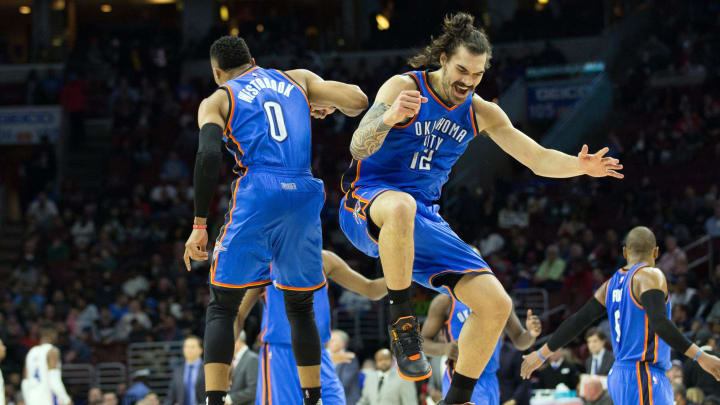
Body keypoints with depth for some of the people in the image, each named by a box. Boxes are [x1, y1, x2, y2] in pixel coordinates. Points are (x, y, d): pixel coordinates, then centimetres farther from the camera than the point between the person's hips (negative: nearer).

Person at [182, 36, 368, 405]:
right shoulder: (297, 79, 20)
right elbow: (358, 102, 10)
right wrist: (324, 104, 33)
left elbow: (209, 155, -7)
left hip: (256, 197, -3)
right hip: (304, 196, 3)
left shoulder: (216, 102, 11)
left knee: (221, 308, 6)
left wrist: (200, 225, -7)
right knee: (301, 308, 20)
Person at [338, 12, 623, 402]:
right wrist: (389, 117, -41)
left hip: (424, 222, 6)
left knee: (496, 304, -6)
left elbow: (538, 159, 6)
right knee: (401, 206, -45)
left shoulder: (481, 113, 7)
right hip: (367, 203, -6)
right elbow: (358, 148, -20)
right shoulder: (404, 87, -10)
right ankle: (400, 318, -28)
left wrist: (582, 166, -14)